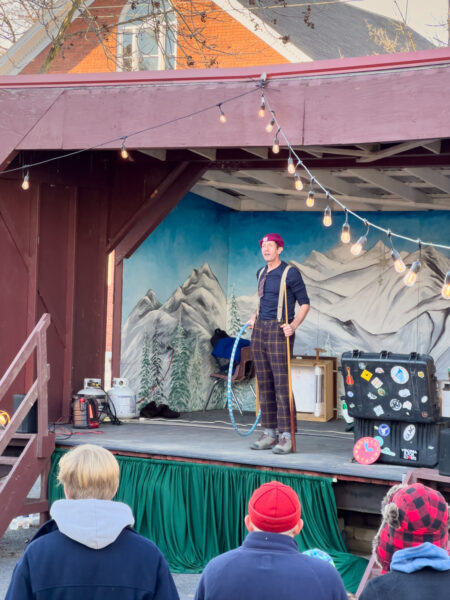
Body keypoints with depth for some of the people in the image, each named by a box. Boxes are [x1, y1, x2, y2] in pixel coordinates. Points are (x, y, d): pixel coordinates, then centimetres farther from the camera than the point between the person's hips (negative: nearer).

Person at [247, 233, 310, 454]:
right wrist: (254, 317, 15)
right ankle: (269, 433, 12)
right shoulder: (261, 274, 14)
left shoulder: (290, 273, -7)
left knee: (282, 384, -10)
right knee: (264, 384, 7)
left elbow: (304, 303, -5)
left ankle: (286, 437, -9)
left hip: (279, 331, -7)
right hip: (260, 330, 7)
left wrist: (294, 325, -19)